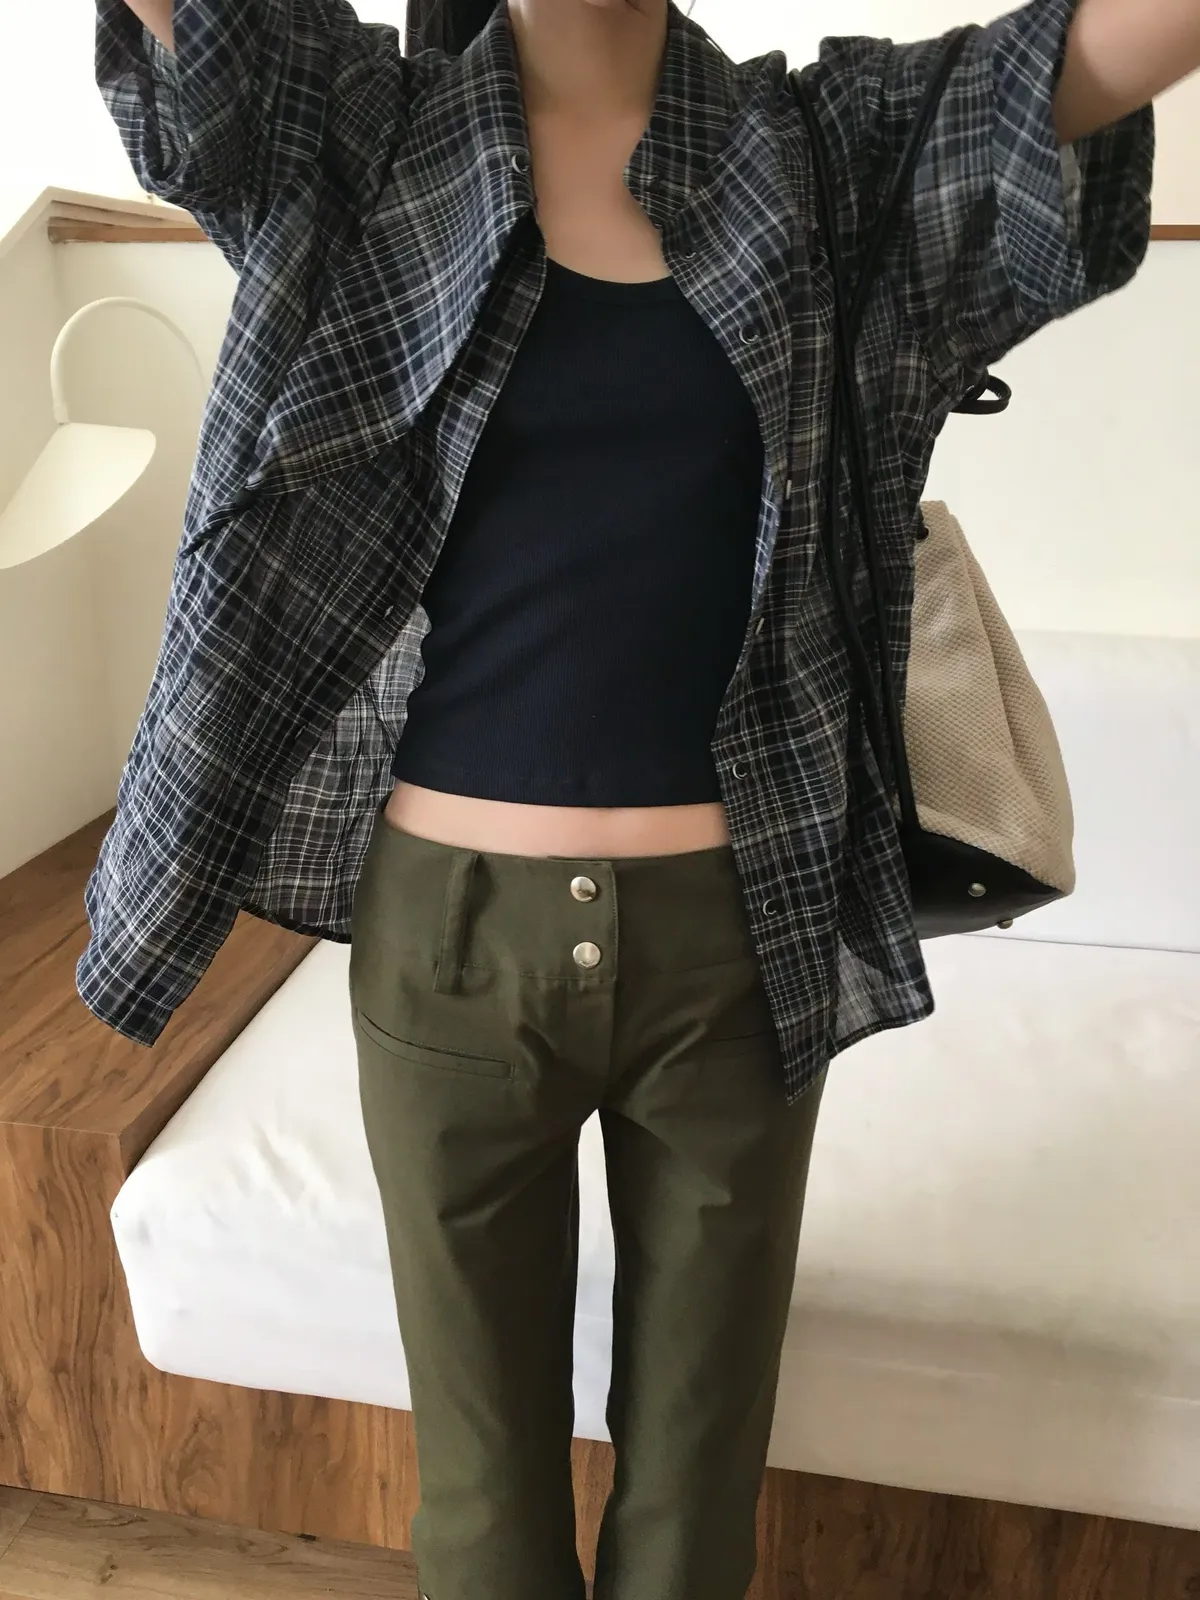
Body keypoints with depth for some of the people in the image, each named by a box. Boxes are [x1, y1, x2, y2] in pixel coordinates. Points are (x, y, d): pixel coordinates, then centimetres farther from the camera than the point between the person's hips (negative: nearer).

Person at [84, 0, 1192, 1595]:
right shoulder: (352, 128, 3)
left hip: (735, 931, 1)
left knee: (702, 1444, 20)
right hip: (453, 926, 0)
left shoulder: (838, 145, 4)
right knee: (481, 1447, 19)